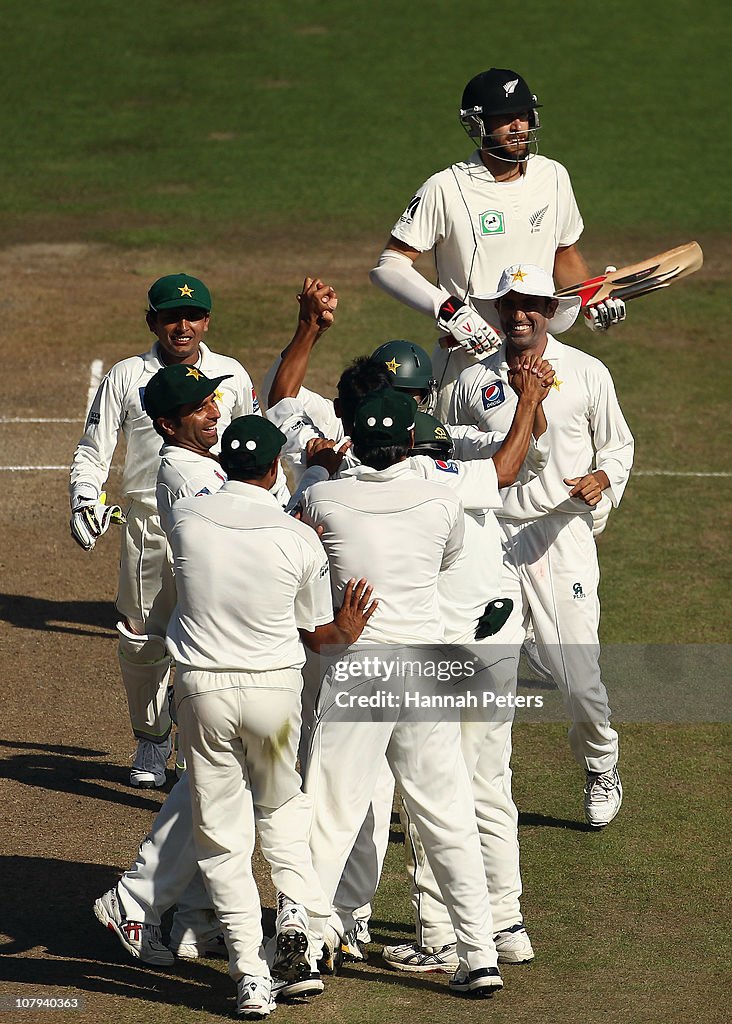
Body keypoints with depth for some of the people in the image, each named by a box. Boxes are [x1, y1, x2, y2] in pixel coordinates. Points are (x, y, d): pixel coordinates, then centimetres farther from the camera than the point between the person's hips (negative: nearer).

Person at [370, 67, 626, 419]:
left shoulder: (553, 177, 6)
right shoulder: (445, 189, -10)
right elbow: (389, 265, -11)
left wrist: (594, 302, 3)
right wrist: (447, 309, -23)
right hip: (466, 359, -4)